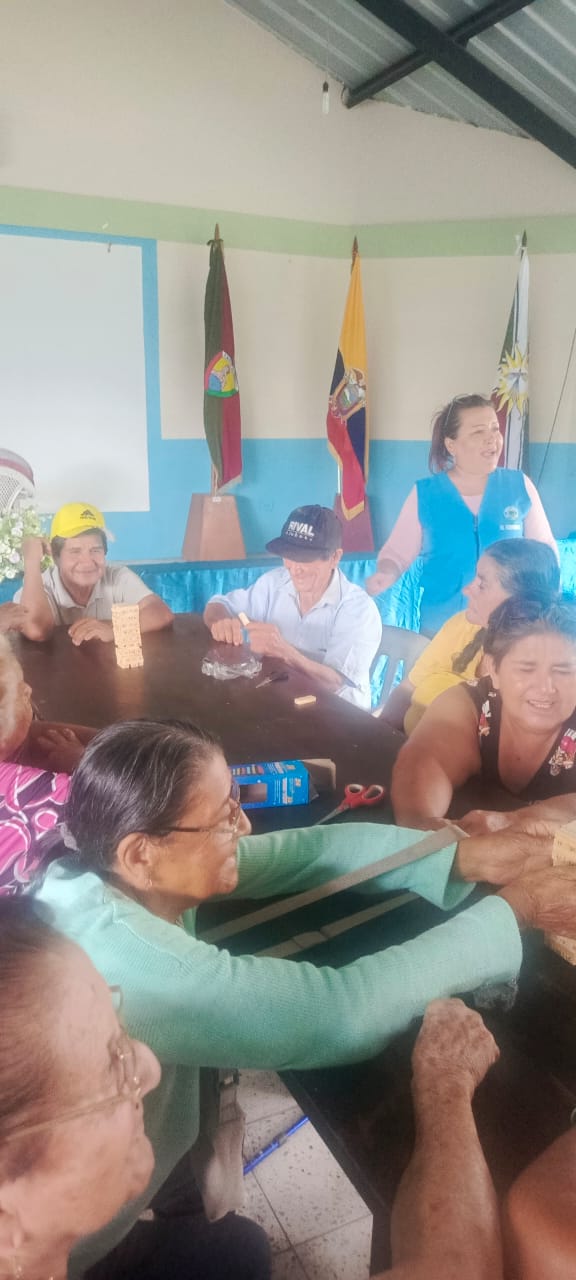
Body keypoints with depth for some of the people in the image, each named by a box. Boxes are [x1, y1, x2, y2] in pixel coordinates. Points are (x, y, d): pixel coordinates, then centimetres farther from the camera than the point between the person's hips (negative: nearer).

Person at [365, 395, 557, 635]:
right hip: (441, 624, -1)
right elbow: (397, 551, 1)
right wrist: (386, 574, -19)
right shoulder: (424, 493, -5)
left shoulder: (519, 486, -2)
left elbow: (543, 546, 7)